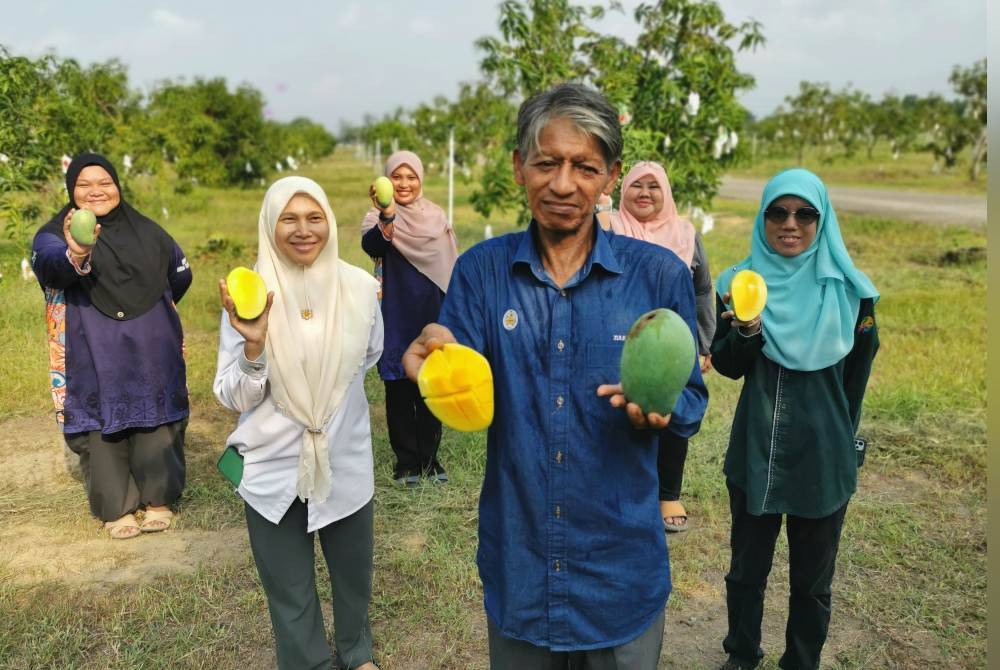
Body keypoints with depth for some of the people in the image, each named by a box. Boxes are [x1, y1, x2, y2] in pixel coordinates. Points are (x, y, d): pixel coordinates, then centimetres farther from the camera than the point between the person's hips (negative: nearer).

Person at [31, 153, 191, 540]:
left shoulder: (146, 231, 8)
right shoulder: (54, 234, -2)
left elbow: (181, 276, 20)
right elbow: (50, 265, -26)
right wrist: (75, 255, -49)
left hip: (151, 355, 2)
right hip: (93, 360, -2)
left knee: (155, 422, 5)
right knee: (102, 428, 1)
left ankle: (158, 499, 19)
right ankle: (116, 508, 15)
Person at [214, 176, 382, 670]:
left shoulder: (360, 286, -10)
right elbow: (234, 399, -13)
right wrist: (254, 345, -28)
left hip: (346, 462, 2)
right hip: (274, 470, -2)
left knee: (354, 578, 23)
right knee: (291, 596, 15)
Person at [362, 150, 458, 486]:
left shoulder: (436, 216, 7)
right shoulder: (378, 217, -5)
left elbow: (450, 266, 13)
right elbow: (372, 246, -29)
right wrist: (387, 216, -48)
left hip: (432, 318, 3)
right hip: (397, 321, -3)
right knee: (399, 390, 4)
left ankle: (429, 457, 22)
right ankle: (406, 461, 17)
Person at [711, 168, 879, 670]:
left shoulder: (848, 289, -6)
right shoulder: (740, 281, -4)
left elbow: (857, 375, 7)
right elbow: (726, 366, -4)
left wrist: (837, 434, 14)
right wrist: (747, 331, -24)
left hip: (822, 459, 0)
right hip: (754, 453, 1)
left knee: (811, 580, 13)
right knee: (747, 568, 16)